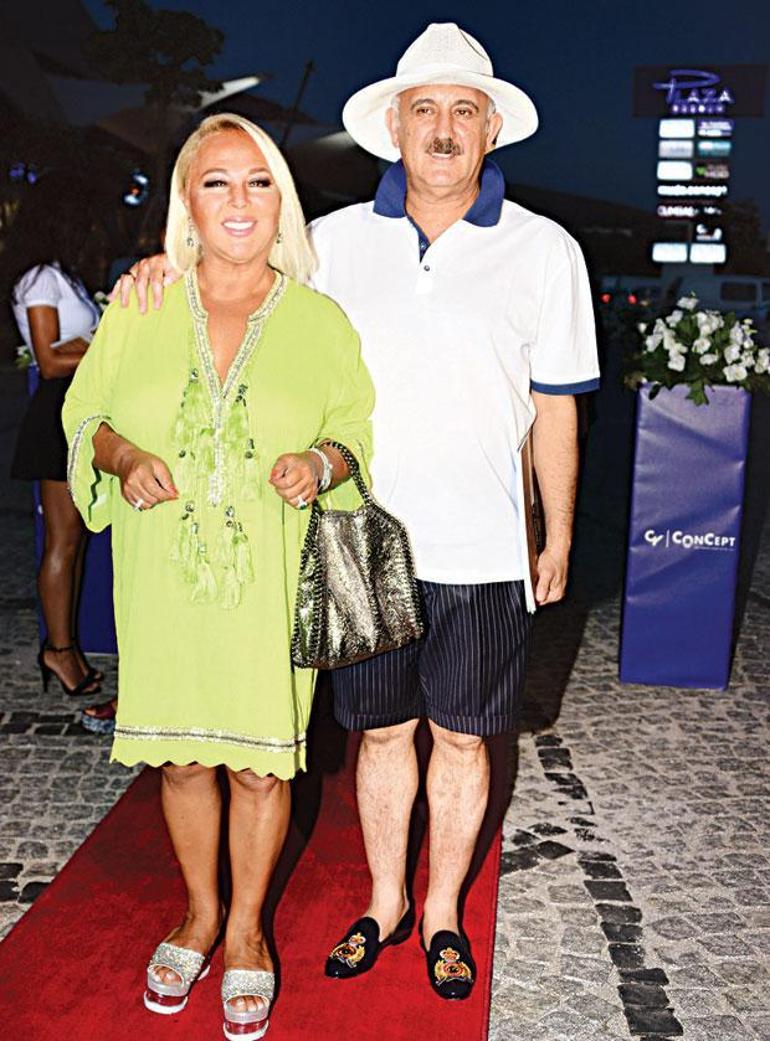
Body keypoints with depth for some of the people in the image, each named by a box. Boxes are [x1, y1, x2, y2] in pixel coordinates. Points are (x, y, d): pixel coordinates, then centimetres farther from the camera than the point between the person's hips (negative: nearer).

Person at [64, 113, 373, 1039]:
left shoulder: (320, 320, 1)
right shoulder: (138, 308, 3)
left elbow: (359, 430, 6)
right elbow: (83, 415, 9)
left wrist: (321, 462, -16)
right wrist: (124, 457, -12)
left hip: (272, 584, -1)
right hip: (163, 579, 1)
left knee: (260, 761, 8)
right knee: (183, 756, 13)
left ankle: (246, 930, 33)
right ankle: (199, 914, 39)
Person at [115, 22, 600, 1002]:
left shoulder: (544, 250, 0)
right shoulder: (337, 239, 3)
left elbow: (555, 409, 3)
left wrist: (558, 539, 6)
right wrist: (171, 264, -5)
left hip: (482, 552, -1)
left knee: (461, 738, 12)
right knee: (381, 732, 15)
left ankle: (444, 912, 33)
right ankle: (385, 903, 36)